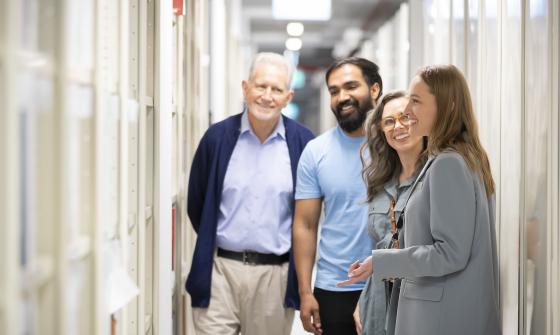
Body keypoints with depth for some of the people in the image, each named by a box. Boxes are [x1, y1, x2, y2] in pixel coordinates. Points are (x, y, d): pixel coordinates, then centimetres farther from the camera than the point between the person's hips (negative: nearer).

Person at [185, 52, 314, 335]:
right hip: (220, 269, 0)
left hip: (276, 274, 0)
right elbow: (196, 203, 11)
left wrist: (298, 265, 9)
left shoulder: (304, 143, -1)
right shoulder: (218, 137, 1)